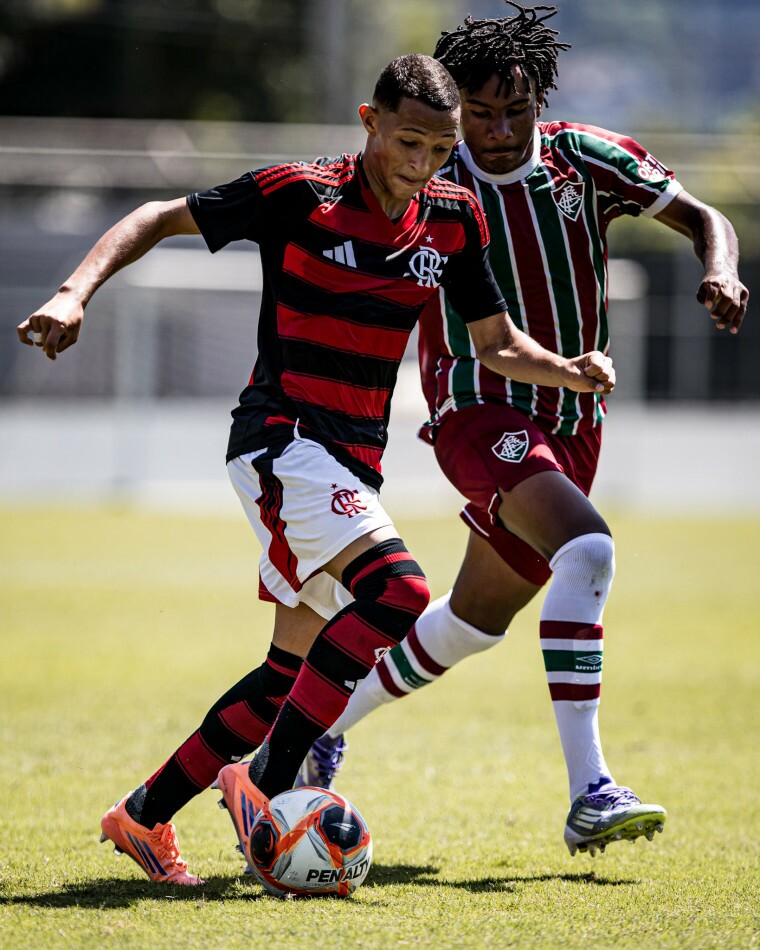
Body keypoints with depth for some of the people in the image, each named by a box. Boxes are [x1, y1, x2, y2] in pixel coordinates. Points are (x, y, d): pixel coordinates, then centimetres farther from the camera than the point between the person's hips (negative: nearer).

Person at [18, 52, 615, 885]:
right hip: (281, 437, -7)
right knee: (396, 594, -27)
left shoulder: (453, 218, 6)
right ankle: (265, 782, -22)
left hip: (353, 464, 7)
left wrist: (573, 372, -4)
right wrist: (76, 293, -17)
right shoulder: (299, 194, -11)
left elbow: (496, 343, 16)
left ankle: (144, 815, 19)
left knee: (296, 671, 7)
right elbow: (159, 219, -4)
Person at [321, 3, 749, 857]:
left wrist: (718, 274, -20)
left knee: (478, 619, 16)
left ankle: (321, 733, 37)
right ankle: (588, 793, -34)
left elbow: (702, 219, 2)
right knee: (587, 552, -30)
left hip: (570, 424, 5)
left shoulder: (586, 160, -1)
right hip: (479, 415, -5)